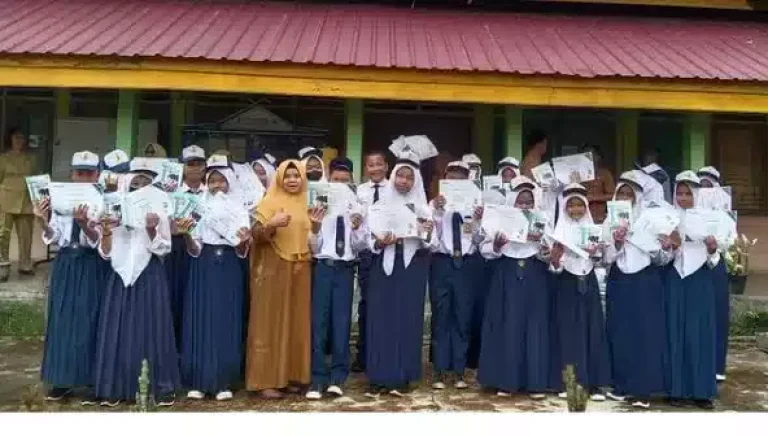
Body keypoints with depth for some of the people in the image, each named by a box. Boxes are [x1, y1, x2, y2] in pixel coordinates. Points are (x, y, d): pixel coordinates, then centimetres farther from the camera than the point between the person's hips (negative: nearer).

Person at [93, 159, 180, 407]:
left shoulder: (158, 211, 2)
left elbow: (162, 249, -4)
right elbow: (105, 253, 4)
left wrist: (151, 229, -18)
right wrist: (106, 232, -12)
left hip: (150, 277, -2)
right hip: (121, 277, 2)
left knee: (153, 329, -1)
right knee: (119, 331, 3)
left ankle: (162, 387, 6)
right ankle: (116, 387, 11)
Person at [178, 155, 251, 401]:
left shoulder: (239, 209, 5)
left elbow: (242, 253, 1)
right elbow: (194, 250, -1)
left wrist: (244, 241, -21)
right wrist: (185, 235, -21)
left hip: (229, 270, 0)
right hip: (203, 269, 0)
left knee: (227, 323, 1)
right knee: (200, 322, 0)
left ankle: (224, 383, 9)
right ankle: (198, 382, 9)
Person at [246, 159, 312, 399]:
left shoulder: (306, 203, 14)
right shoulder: (269, 201, -2)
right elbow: (256, 234, -9)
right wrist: (272, 224, -26)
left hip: (301, 271, 5)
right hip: (274, 270, -5)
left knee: (297, 323, 8)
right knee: (271, 323, -3)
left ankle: (292, 376, 17)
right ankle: (266, 380, 1)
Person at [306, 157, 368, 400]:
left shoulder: (356, 208, 3)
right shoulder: (320, 206, -2)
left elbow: (360, 247, 3)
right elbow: (314, 247, -1)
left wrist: (356, 229, -16)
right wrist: (315, 228, -20)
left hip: (346, 268, 1)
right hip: (323, 267, -1)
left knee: (342, 322, 6)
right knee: (319, 322, 1)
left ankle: (338, 377, 15)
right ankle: (318, 379, 8)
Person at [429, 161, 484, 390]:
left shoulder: (474, 204, 5)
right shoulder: (436, 204, 3)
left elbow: (479, 240, 4)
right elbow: (431, 235, -7)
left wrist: (478, 221, -14)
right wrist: (437, 211, -20)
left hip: (467, 264, 1)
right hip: (442, 262, -1)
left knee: (463, 318, 7)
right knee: (441, 317, 4)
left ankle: (459, 371, 17)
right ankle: (440, 370, 12)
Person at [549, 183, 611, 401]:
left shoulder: (592, 228, 6)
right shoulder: (561, 230, -1)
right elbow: (555, 267, -6)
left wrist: (595, 253, -14)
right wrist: (554, 260, -28)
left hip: (588, 281, 2)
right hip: (567, 282, -2)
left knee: (593, 329, 1)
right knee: (568, 330, -1)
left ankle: (593, 383, 6)